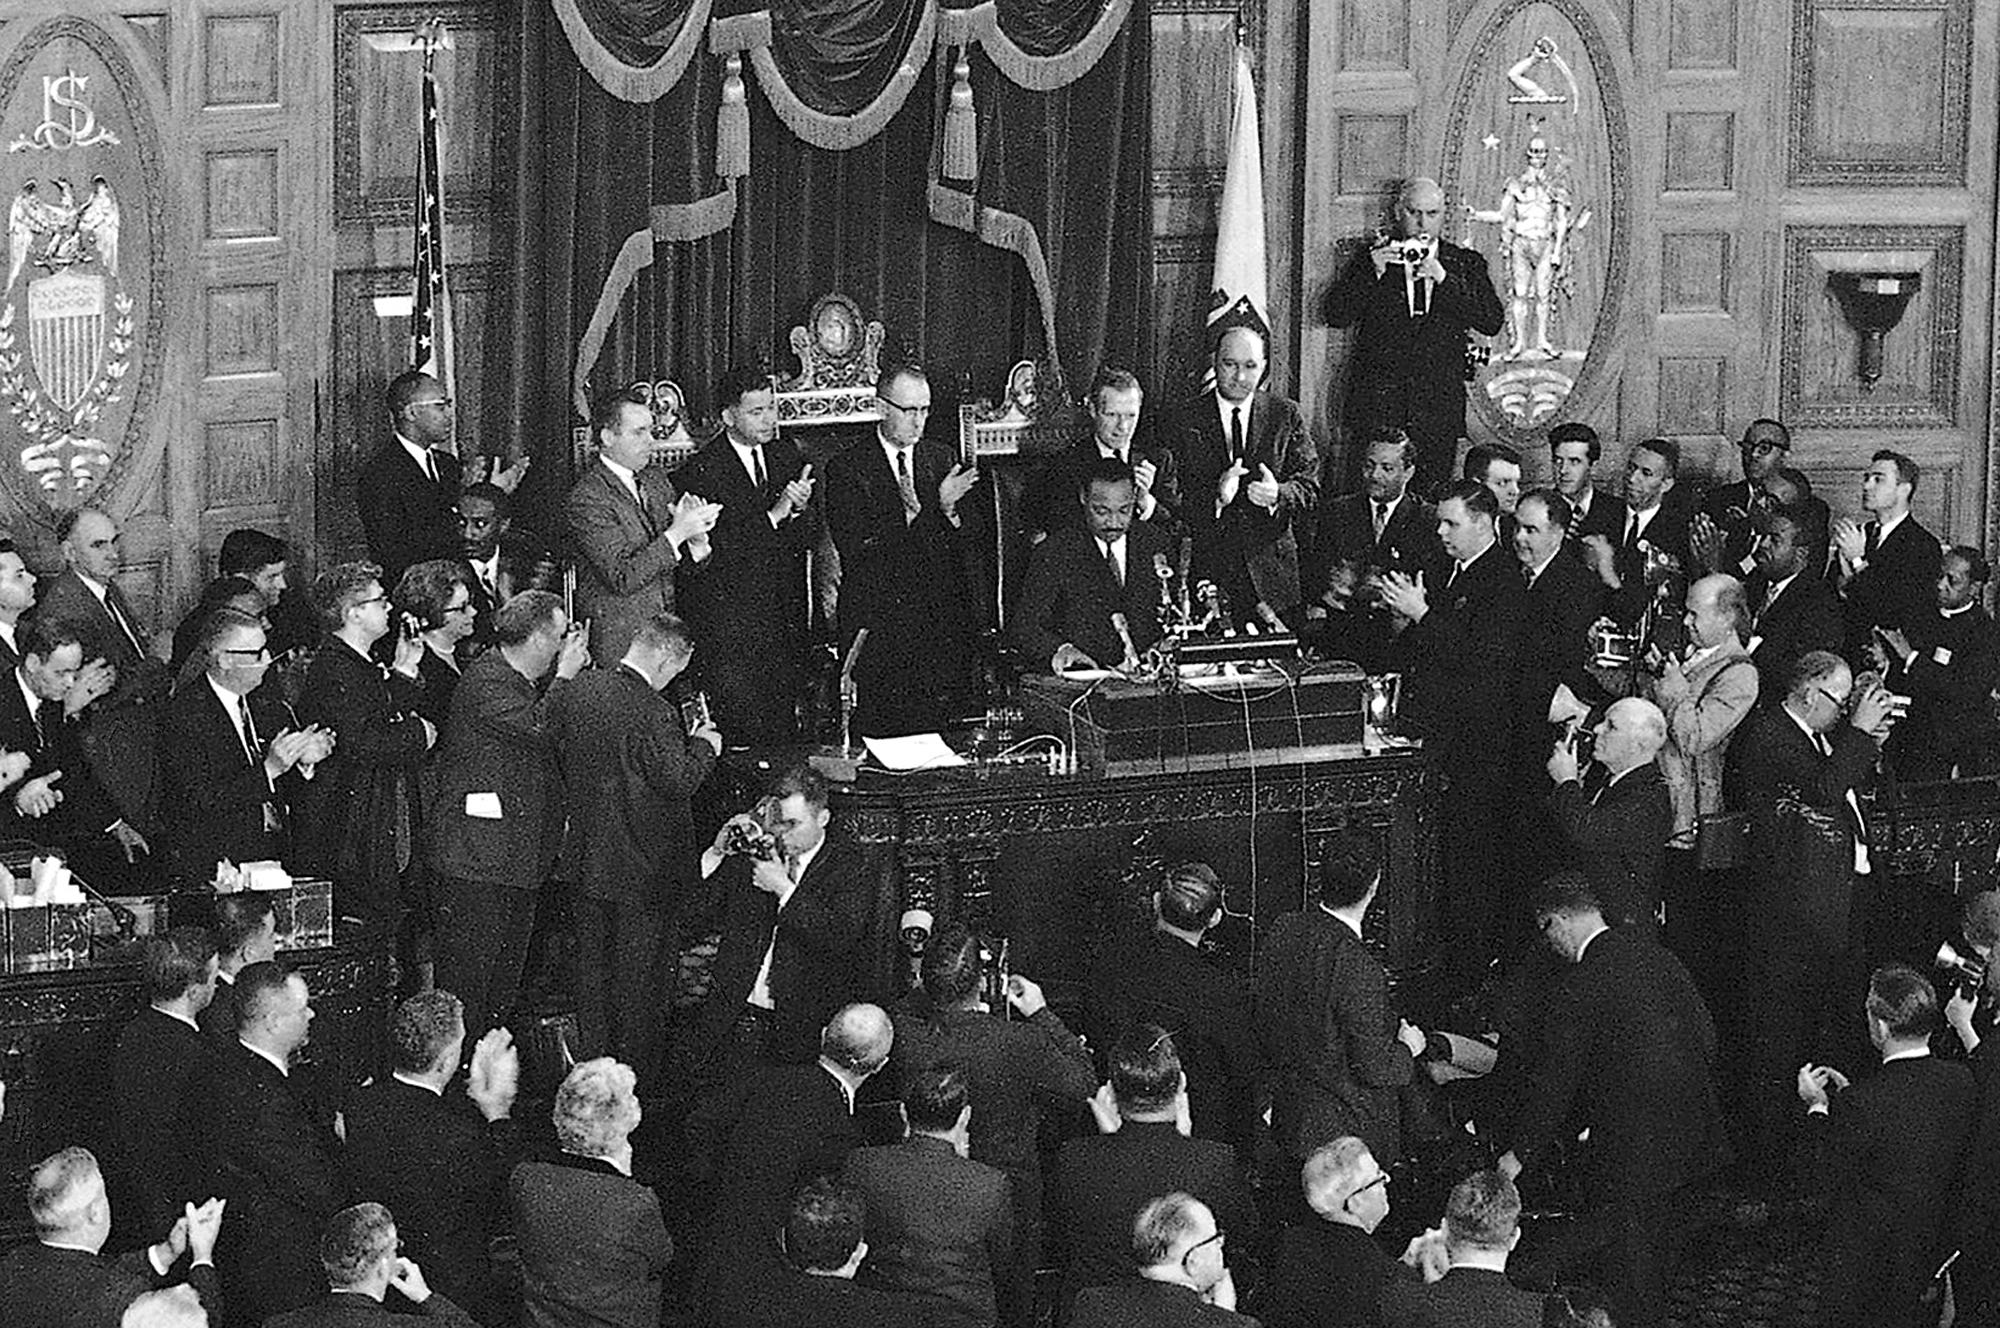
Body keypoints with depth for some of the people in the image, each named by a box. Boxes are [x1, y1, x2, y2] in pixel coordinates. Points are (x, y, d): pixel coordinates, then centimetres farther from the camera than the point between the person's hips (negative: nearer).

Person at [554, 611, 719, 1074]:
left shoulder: (577, 691, -3)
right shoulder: (653, 713, -24)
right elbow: (679, 782, -23)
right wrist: (704, 746, -4)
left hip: (584, 857, 6)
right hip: (641, 863, -6)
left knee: (592, 962, 18)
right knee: (637, 970, 7)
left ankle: (593, 1057, 29)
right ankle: (637, 1067, 16)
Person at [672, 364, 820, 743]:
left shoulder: (786, 455, 10)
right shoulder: (701, 471, -11)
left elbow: (809, 538, 9)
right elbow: (711, 552, -18)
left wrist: (801, 508, -13)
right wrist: (773, 515, -22)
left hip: (785, 623, 6)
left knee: (784, 733, 6)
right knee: (741, 731, -4)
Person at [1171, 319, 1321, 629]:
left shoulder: (1287, 415, 7)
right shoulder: (1187, 421, 3)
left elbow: (1309, 487, 3)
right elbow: (1174, 499, -3)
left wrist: (1278, 495, -20)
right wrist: (1215, 497, -24)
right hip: (1209, 566, -1)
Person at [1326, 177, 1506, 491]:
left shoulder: (1467, 264, 11)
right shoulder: (1371, 258, 9)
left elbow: (1492, 323, -2)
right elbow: (1335, 315, 0)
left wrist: (1444, 279, -12)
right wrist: (1373, 273, -13)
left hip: (1439, 405, 0)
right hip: (1378, 403, 0)